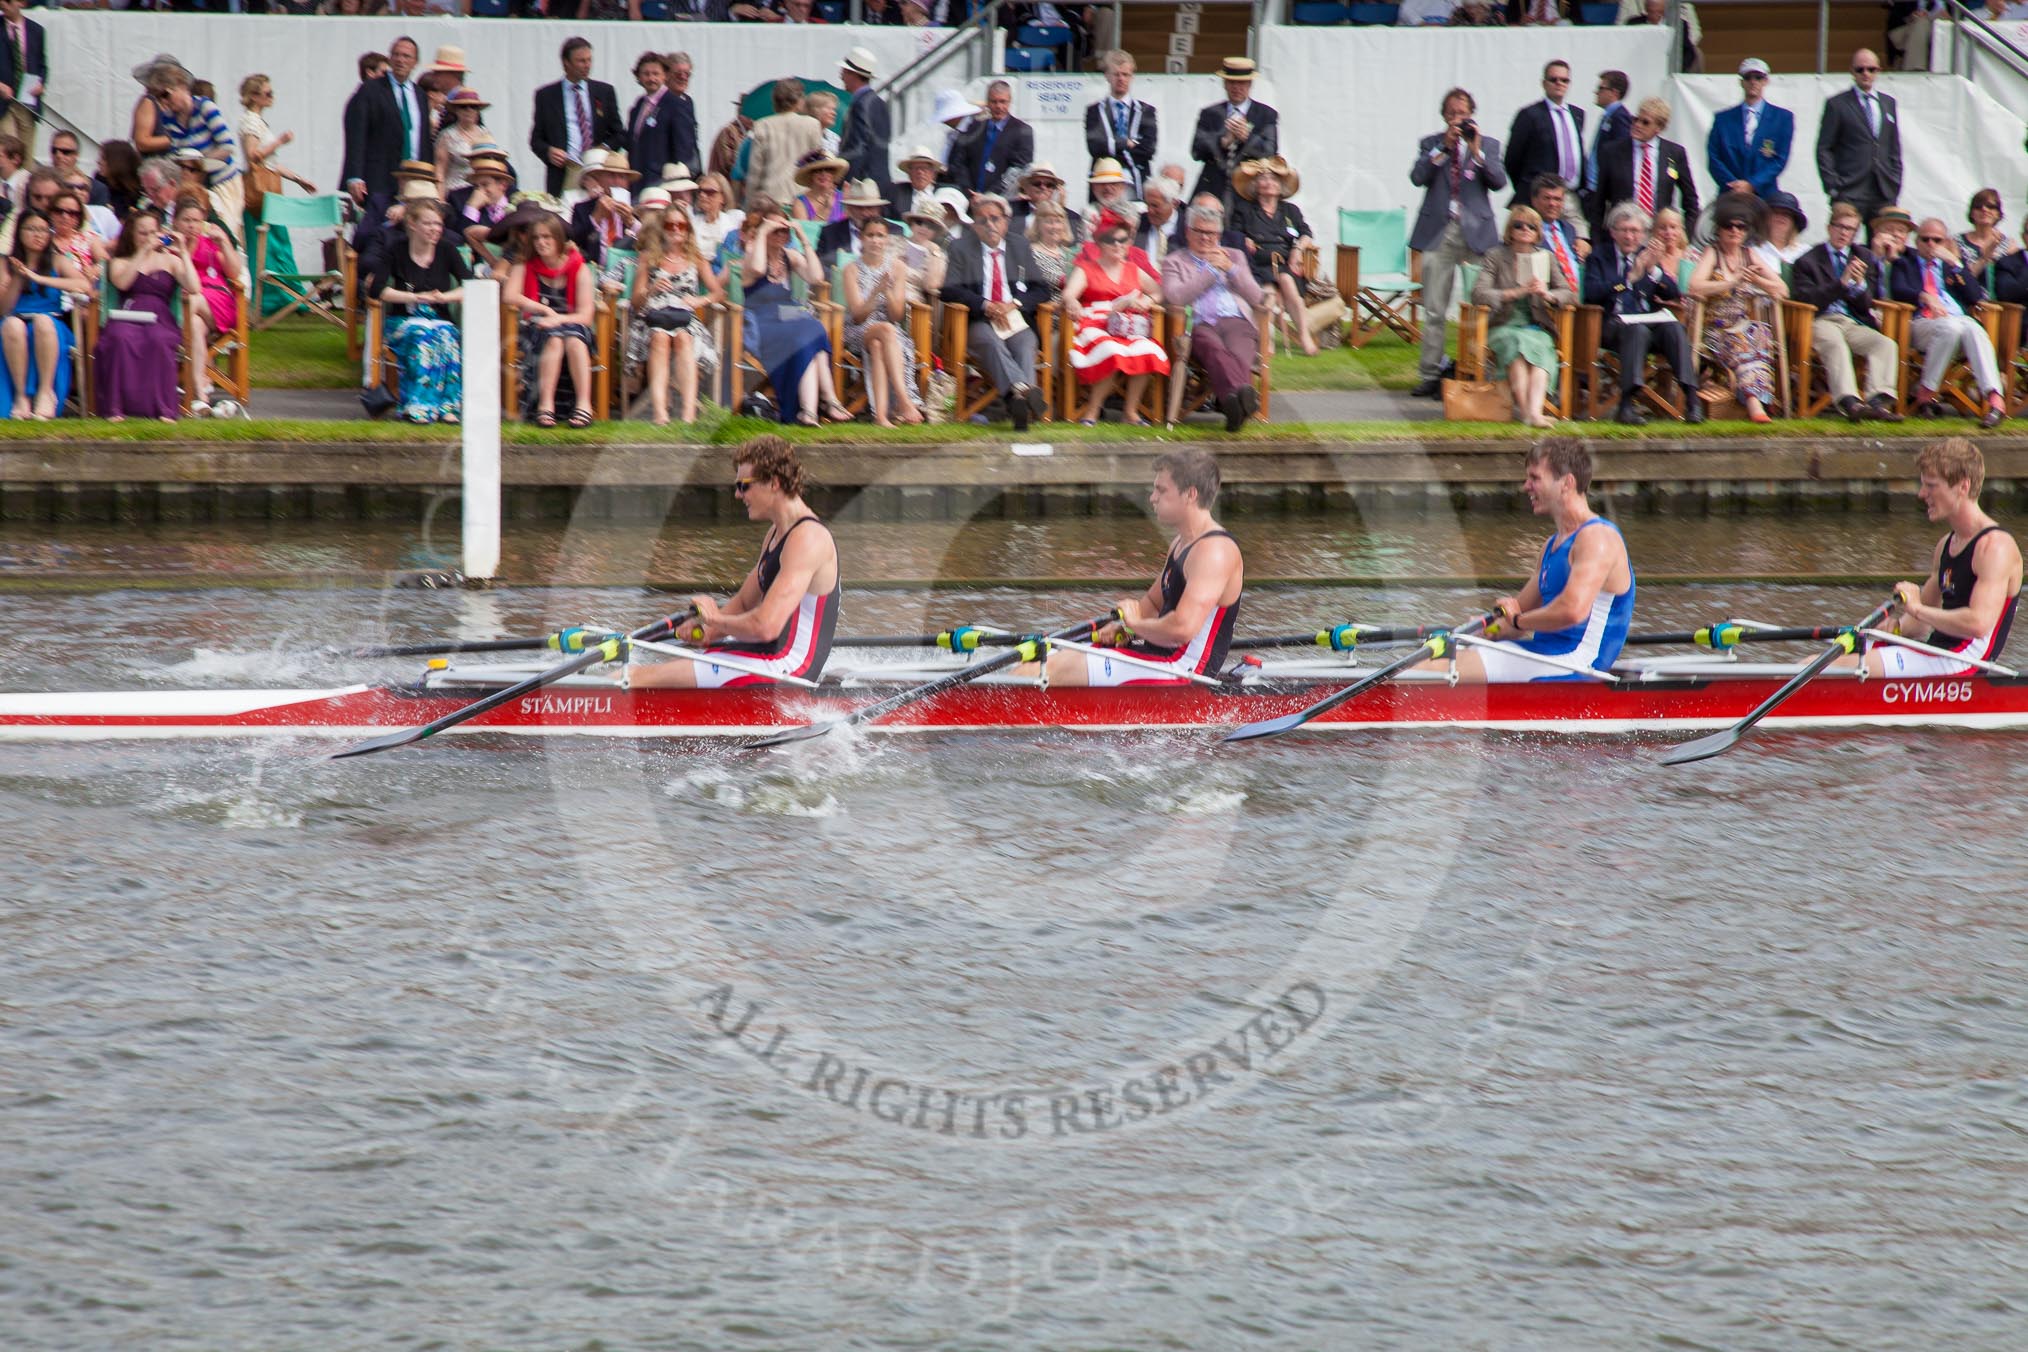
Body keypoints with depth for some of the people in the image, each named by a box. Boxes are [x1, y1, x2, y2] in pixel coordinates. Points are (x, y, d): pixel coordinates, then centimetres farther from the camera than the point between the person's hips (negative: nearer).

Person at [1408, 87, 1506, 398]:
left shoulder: (1488, 145, 12)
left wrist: (1477, 151, -11)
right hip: (1438, 233, 1)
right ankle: (1430, 375, 3)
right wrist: (1445, 147, -9)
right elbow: (1417, 177, -2)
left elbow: (1499, 182, -1)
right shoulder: (1431, 145, 13)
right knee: (1433, 311, 0)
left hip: (1476, 233, -1)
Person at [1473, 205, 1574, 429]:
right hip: (1503, 327, -2)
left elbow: (1569, 294, 10)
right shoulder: (1496, 255, 7)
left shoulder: (1545, 258, 15)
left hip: (1537, 328, 2)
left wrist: (1548, 295, -13)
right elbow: (1479, 294, -6)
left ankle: (1534, 411, -52)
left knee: (1539, 347, -33)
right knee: (1517, 342, -36)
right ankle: (1523, 409, -43)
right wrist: (1517, 293, -16)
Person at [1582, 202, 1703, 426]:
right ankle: (1628, 404, -45)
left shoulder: (1647, 255, 18)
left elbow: (1674, 294, 10)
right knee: (1637, 330, -36)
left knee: (1674, 328, -28)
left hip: (1649, 321, 4)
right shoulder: (1599, 257, 8)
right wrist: (1630, 277, -17)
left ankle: (1692, 398, -35)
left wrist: (1654, 271, -9)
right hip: (1613, 324, -4)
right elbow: (1591, 294, -11)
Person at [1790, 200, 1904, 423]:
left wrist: (1860, 284, -7)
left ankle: (1878, 400, -43)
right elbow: (1807, 300, -5)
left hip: (1854, 323, 4)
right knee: (1835, 343, -38)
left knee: (1886, 344, -25)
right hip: (1822, 322, -4)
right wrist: (1842, 282, -14)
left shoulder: (1864, 258, 21)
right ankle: (1849, 402, -56)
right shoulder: (1808, 261, 10)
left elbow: (1866, 304, 16)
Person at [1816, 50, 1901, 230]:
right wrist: (1833, 187, -7)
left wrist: (1895, 186, 11)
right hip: (1849, 194, -4)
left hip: (1884, 194, 4)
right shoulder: (1837, 105, 3)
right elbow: (1824, 150, 1)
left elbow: (1894, 149, 19)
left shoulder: (1889, 103, 17)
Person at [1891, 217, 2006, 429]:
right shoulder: (1904, 264, 23)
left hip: (1961, 318, 2)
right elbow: (1898, 291, 1)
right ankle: (1925, 393, -27)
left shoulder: (1953, 264, 28)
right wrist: (1925, 297, -19)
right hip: (1922, 323, -2)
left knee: (1973, 329, -35)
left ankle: (1995, 399, -50)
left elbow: (1976, 297, 14)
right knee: (1950, 328, -38)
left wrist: (1955, 263, 6)